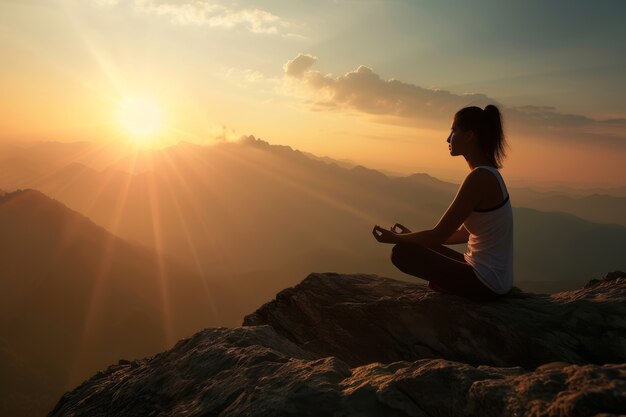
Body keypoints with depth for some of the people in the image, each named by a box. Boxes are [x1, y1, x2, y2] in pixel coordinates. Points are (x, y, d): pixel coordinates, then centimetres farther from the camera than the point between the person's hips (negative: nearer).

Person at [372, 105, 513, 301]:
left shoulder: (479, 178, -22)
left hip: (486, 283, -9)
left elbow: (439, 235, -20)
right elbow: (464, 233, 12)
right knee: (424, 249, 21)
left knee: (402, 253, -12)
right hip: (495, 278, 9)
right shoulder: (487, 174, 8)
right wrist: (411, 236, 12)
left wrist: (395, 238, -4)